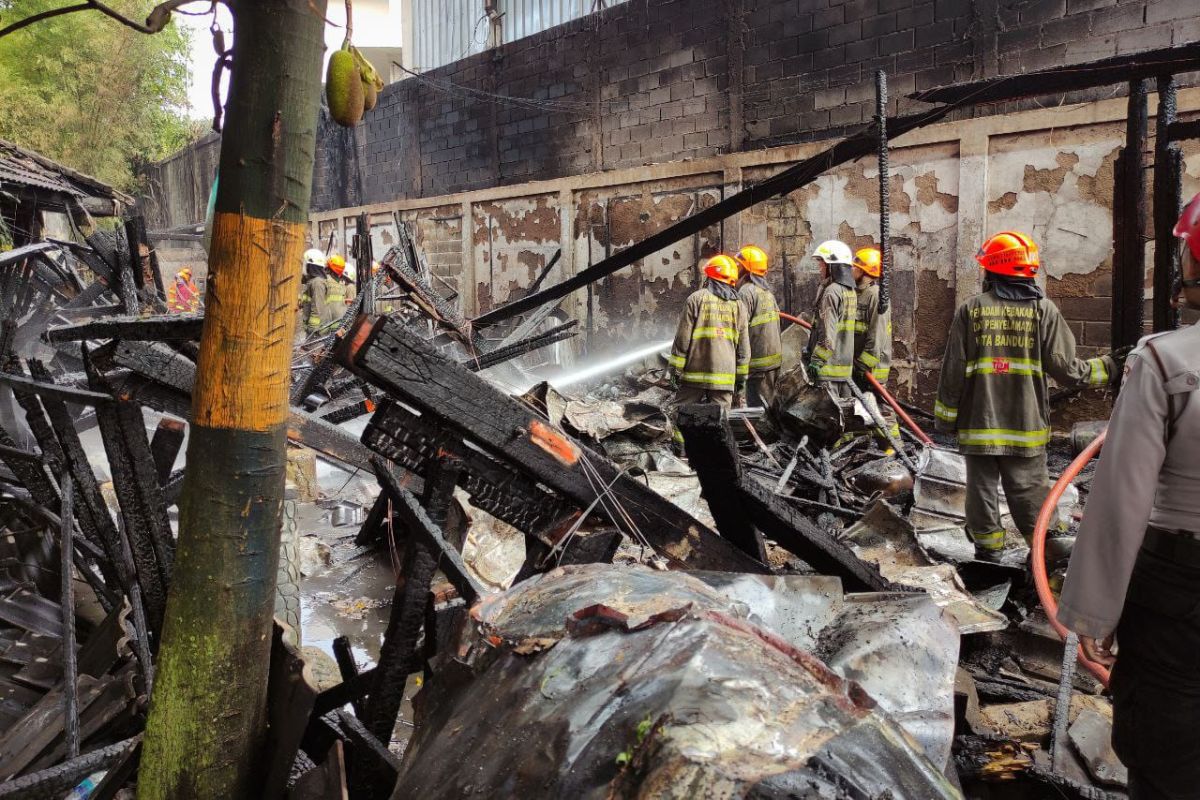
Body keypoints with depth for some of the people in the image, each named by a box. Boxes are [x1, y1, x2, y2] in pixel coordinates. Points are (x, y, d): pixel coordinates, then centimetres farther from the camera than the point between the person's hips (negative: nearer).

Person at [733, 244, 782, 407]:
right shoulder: (767, 291, 15)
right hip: (774, 358, 9)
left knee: (758, 405, -5)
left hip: (758, 362, -9)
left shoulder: (747, 292, -14)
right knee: (767, 403, 16)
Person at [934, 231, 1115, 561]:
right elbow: (1066, 368, -4)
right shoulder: (1044, 310, -3)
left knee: (982, 489, 10)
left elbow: (953, 371, -4)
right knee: (1030, 492, 10)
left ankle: (988, 552, 18)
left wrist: (946, 417, 4)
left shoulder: (971, 309, -4)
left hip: (979, 424, 0)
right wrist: (1107, 366, 12)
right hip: (1026, 426, 1)